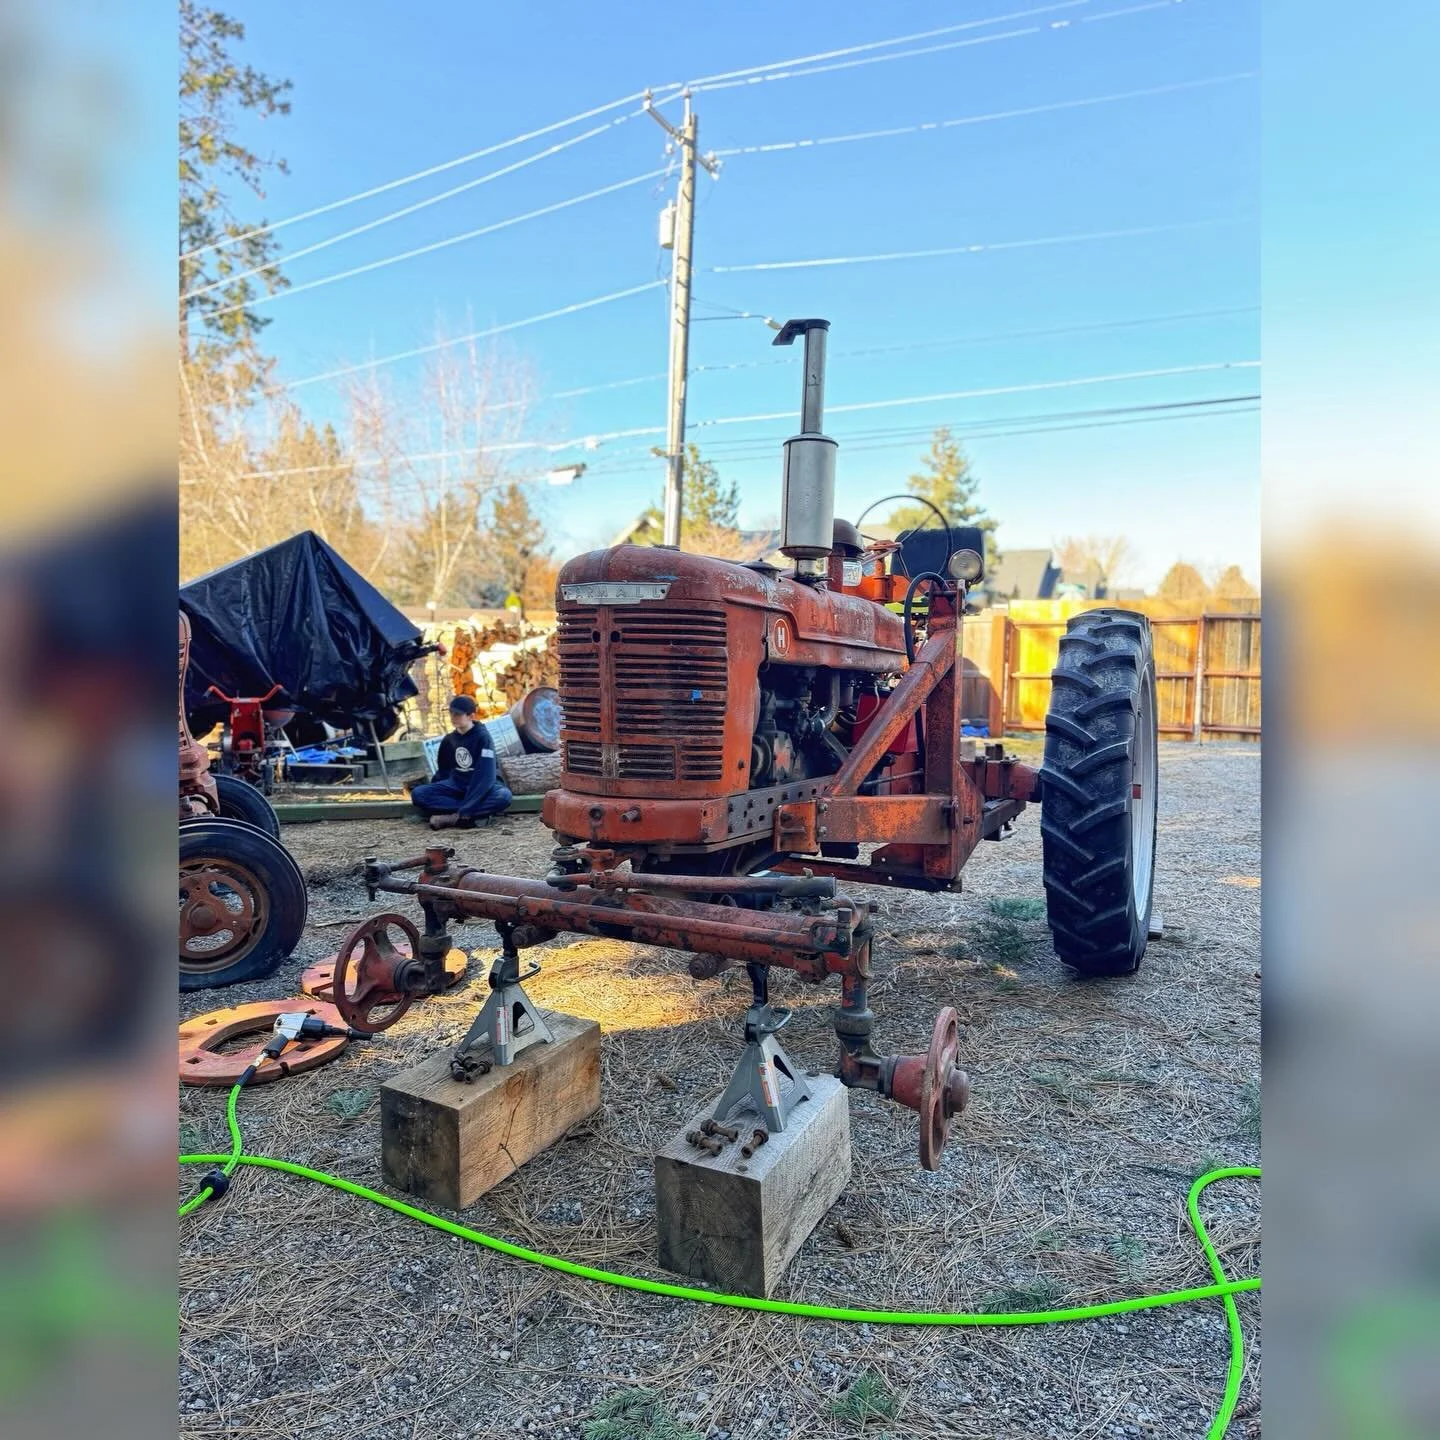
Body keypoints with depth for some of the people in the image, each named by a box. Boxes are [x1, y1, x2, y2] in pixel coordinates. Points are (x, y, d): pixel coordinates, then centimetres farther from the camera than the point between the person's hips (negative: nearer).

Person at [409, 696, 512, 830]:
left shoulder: (482, 737, -15)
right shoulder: (448, 740, 3)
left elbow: (486, 775, -23)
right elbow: (443, 771, 13)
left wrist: (465, 809, -30)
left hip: (482, 786, -5)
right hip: (457, 784, 5)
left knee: (503, 795, -37)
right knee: (417, 794, -18)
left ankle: (453, 817, -33)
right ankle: (472, 814, -29)